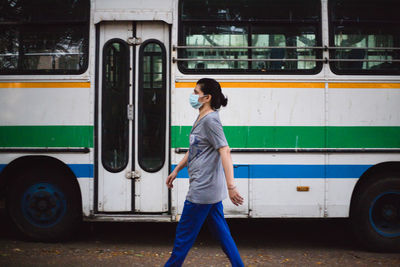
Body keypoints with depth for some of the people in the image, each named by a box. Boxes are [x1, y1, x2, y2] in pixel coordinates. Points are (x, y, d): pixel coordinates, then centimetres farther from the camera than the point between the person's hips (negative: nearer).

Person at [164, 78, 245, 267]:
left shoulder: (210, 120, -17)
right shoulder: (200, 119, 14)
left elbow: (225, 152, -25)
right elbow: (193, 150, 26)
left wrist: (231, 186, -32)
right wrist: (176, 170, 30)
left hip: (203, 189, -10)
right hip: (210, 188, 10)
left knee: (184, 233, 3)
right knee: (220, 231, 14)